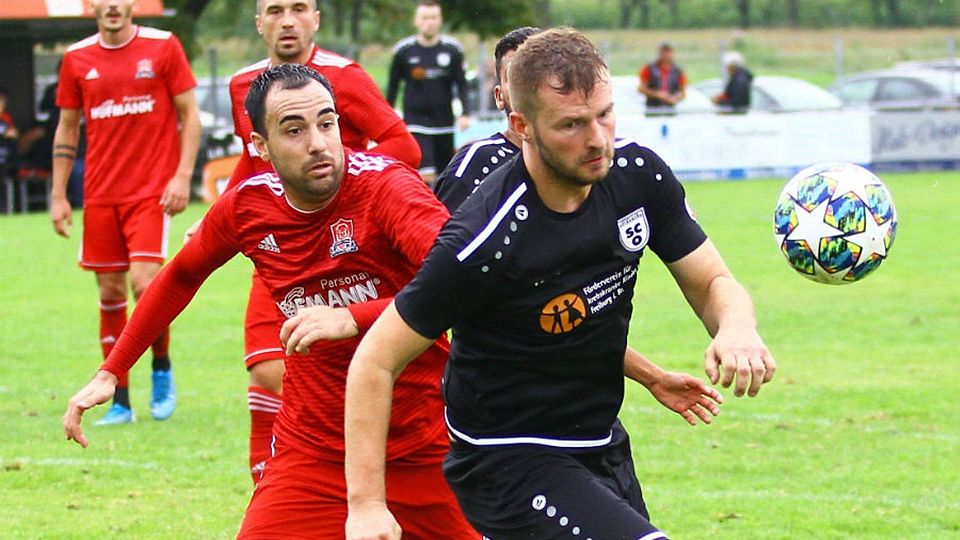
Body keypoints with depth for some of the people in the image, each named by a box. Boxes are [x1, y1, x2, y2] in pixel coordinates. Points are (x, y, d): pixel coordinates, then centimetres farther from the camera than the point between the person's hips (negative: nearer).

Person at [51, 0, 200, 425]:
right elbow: (67, 128, 14)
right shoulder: (77, 59, 7)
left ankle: (162, 367, 10)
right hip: (100, 194, 3)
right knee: (110, 293, 3)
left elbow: (189, 114, 2)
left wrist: (182, 175, -8)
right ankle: (119, 402, 10)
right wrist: (58, 195, 9)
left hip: (152, 190, -3)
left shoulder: (162, 47, -1)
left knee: (144, 283, -16)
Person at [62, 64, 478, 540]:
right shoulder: (245, 207, -4)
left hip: (423, 447, -2)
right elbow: (180, 276, 18)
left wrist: (353, 317, -44)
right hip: (313, 449, 2)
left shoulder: (384, 185, -18)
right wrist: (110, 372, 18)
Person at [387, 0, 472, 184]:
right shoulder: (404, 50, -2)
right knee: (426, 176, -17)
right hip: (416, 122, -3)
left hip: (444, 123, 3)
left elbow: (461, 84, 2)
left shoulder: (452, 49, -1)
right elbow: (393, 86, 8)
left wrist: (465, 113, -12)